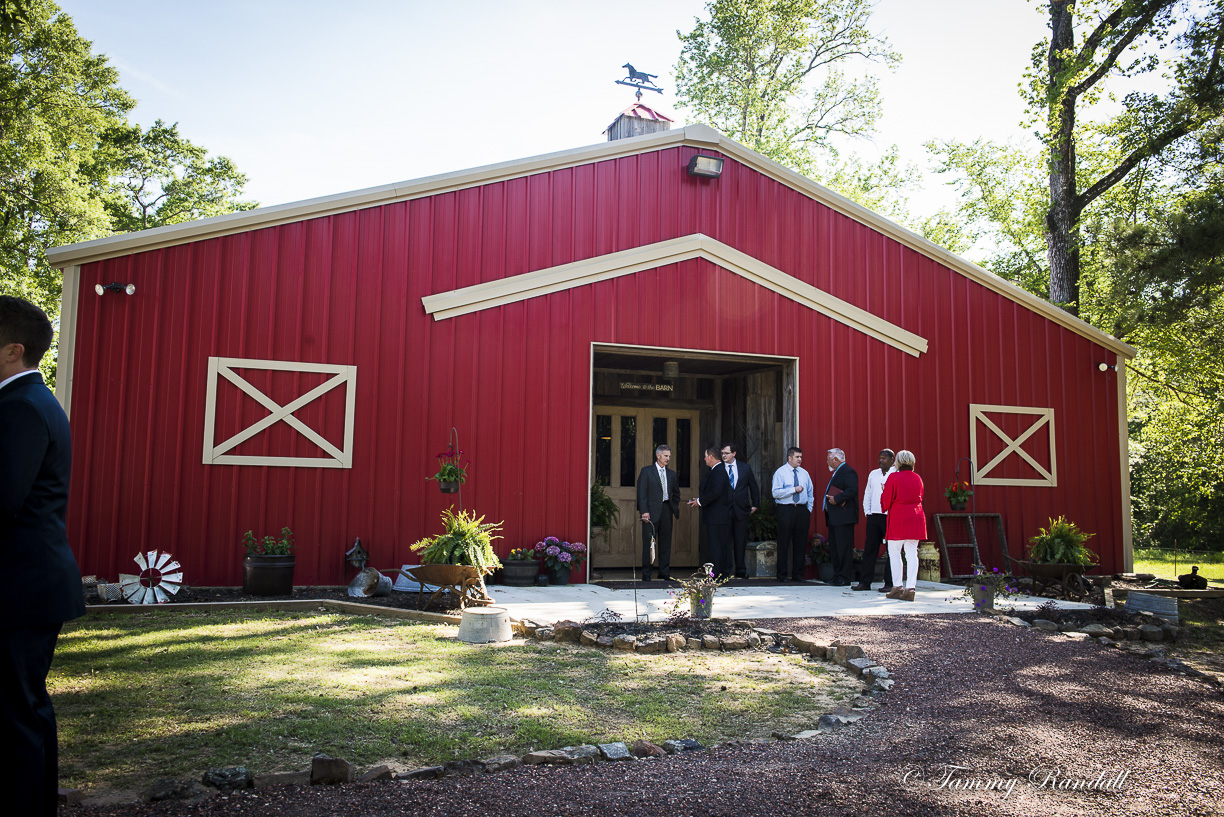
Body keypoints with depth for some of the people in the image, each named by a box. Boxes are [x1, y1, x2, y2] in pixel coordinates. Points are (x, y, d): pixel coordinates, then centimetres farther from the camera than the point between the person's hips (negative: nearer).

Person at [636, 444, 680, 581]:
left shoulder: (671, 474, 15)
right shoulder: (646, 471, 1)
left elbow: (676, 493, 23)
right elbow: (641, 493, -4)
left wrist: (675, 508, 9)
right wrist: (644, 511, -13)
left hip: (666, 510, 5)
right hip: (651, 511, -4)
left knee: (666, 542, 7)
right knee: (648, 543, -2)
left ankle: (664, 573, 14)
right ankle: (646, 574, 4)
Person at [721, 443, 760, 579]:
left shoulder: (745, 468, 7)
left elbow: (754, 486, 16)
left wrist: (755, 504, 15)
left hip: (741, 510, 1)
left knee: (740, 542, 6)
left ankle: (741, 571, 13)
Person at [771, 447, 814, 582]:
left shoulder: (804, 473, 14)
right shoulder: (780, 472, -2)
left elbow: (810, 493, 19)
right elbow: (775, 493, -11)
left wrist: (809, 509, 9)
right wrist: (794, 490, -14)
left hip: (802, 510, 5)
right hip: (785, 510, -5)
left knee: (801, 543, 5)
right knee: (784, 543, -2)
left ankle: (798, 575, 13)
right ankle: (782, 575, 5)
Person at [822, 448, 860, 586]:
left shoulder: (848, 472, -11)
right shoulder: (836, 473, 22)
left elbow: (852, 490, -24)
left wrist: (836, 499, -25)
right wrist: (830, 498, 9)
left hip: (844, 517, -11)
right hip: (833, 518, 11)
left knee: (844, 547, -7)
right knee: (834, 547, 12)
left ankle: (844, 577, -4)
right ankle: (837, 576, 17)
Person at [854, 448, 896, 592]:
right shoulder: (873, 474, 16)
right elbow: (867, 494, 18)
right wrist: (867, 512, 11)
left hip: (889, 517, -5)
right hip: (873, 516, 5)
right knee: (869, 548, 5)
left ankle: (889, 583, 4)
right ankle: (865, 581, 9)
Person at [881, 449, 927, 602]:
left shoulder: (894, 478, -8)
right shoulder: (918, 478, 10)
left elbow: (886, 502, -5)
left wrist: (883, 491, 13)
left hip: (898, 518, -5)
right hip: (916, 517, 5)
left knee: (894, 553, 4)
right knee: (912, 554, 4)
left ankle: (897, 587, 4)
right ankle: (910, 588, 0)